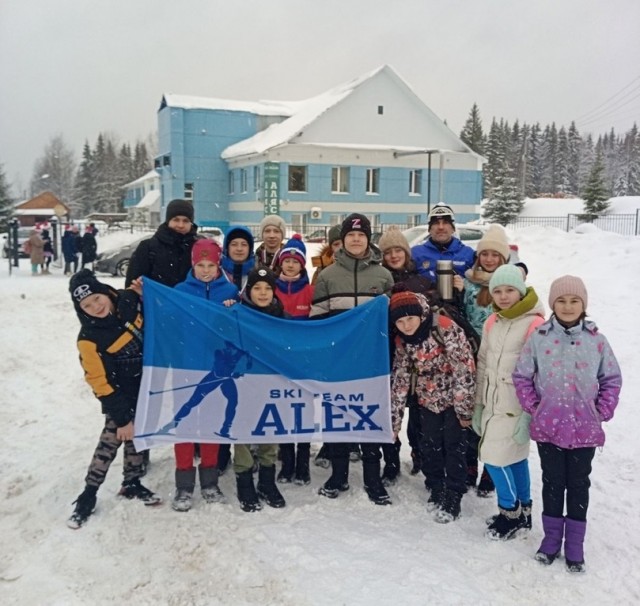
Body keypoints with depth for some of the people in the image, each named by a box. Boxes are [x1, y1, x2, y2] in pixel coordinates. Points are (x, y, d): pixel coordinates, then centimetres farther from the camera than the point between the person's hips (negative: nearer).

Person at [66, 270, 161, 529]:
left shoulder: (129, 300, -15)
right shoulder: (89, 337, -26)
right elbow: (100, 382, -21)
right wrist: (121, 417, -19)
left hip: (148, 386, 5)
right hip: (121, 394, -5)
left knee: (136, 435, 15)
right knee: (112, 438, -5)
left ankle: (132, 484, 31)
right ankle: (88, 494, 9)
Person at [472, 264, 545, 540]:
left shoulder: (534, 324, -15)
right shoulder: (492, 323, 7)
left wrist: (529, 415, -17)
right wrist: (478, 404, 13)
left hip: (515, 407, -6)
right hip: (493, 404, 6)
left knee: (494, 457, -4)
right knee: (515, 458, 16)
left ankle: (510, 512, 16)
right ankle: (523, 511, 30)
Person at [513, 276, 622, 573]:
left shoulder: (596, 340, -4)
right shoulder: (538, 338, -6)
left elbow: (612, 378, 4)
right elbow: (521, 376, 1)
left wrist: (602, 412, -2)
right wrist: (534, 408, -4)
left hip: (585, 428, 0)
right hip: (548, 426, 0)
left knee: (579, 484, 11)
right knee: (552, 482, 12)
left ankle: (575, 543, 24)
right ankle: (552, 537, 28)